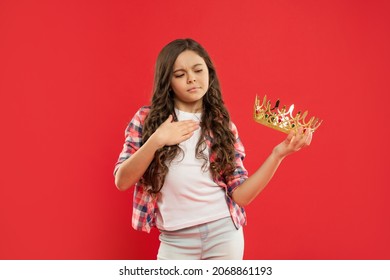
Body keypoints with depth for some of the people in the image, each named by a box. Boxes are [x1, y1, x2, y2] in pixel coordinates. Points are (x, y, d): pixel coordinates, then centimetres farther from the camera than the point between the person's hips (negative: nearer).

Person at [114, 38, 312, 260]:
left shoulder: (223, 126, 2)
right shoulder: (147, 118, -1)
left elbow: (241, 195, -2)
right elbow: (122, 181, -6)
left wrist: (278, 153, -12)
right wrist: (155, 141, -19)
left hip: (224, 235, 1)